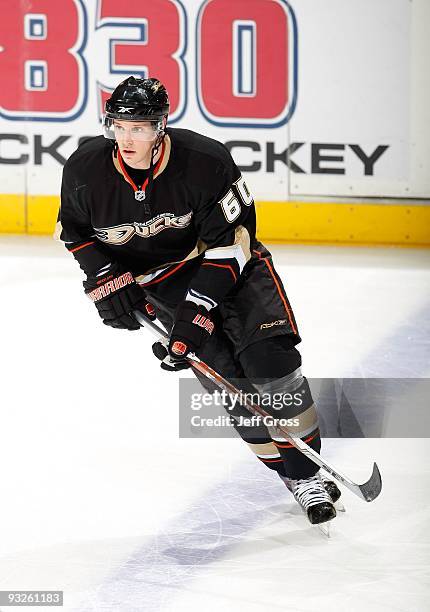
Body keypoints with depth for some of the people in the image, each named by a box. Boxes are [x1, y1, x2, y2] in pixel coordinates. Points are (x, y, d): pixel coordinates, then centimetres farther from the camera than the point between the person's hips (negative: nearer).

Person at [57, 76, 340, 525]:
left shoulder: (205, 161, -27)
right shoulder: (86, 169, -16)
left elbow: (230, 239, -22)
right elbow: (73, 227, 5)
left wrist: (198, 311, -27)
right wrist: (104, 277, -9)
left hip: (229, 265, -2)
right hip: (156, 279, 2)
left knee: (271, 361, -18)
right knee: (227, 378, -10)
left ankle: (308, 469, -1)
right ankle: (295, 480, 3)